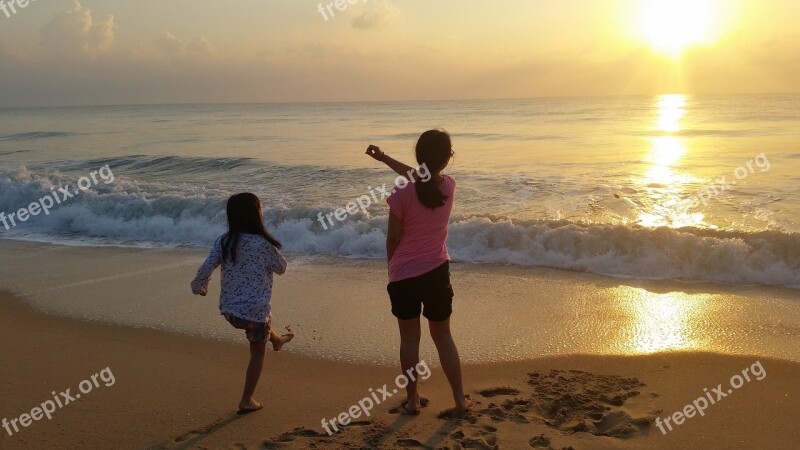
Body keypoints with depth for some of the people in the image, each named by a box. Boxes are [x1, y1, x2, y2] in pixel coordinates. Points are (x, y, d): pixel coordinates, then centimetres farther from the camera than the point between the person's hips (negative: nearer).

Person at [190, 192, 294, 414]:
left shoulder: (224, 241, -5)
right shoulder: (263, 244, -17)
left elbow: (205, 269, -6)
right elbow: (281, 268, -2)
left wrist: (199, 287, 14)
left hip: (229, 309, 5)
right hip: (254, 310, -5)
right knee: (258, 353, 15)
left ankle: (276, 340, 62)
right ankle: (247, 400, 20)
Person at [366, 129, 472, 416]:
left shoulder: (402, 195, -17)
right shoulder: (449, 186, -5)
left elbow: (393, 238, -7)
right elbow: (419, 177, 15)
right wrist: (385, 159, 21)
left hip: (404, 275, -3)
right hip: (437, 272, 3)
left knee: (409, 338, 11)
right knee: (443, 336, 16)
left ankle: (413, 400, 22)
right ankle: (460, 400, 19)